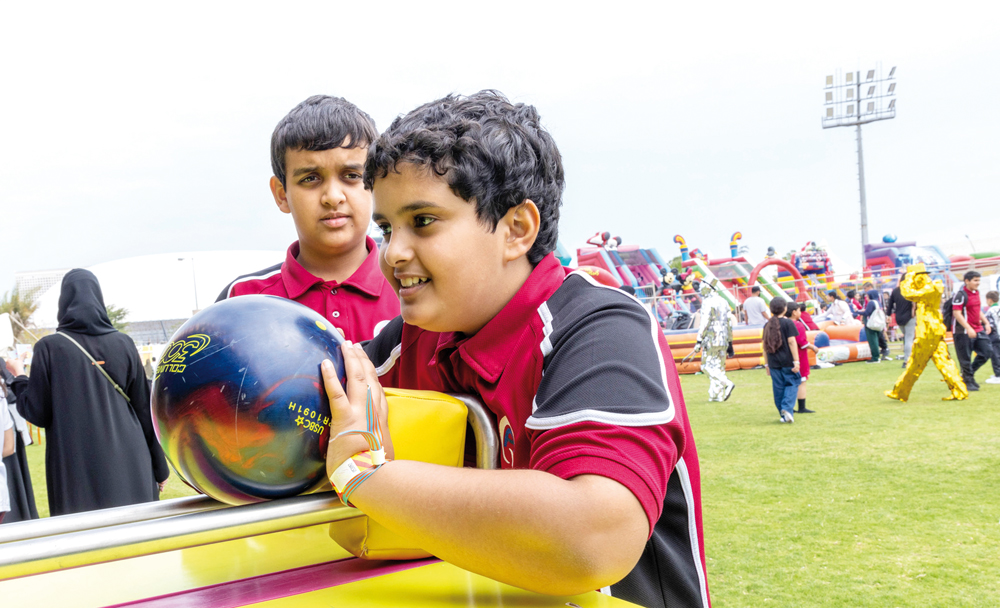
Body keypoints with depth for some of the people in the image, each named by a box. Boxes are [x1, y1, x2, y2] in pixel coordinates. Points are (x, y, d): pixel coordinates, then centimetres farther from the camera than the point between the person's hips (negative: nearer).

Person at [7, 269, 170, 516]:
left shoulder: (49, 348, -4)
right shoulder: (124, 344, 2)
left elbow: (38, 413, -2)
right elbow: (145, 408, 4)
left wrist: (18, 377, 16)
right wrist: (159, 467, 11)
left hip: (78, 471, -2)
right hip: (128, 466, 2)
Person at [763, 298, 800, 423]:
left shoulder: (767, 325, 9)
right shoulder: (787, 323, -6)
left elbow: (765, 345, 11)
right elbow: (791, 342, -11)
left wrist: (767, 364, 17)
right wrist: (796, 361, -11)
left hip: (773, 362, 4)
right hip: (787, 360, -4)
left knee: (778, 387, 9)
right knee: (792, 384, 4)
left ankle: (783, 414, 13)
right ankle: (787, 408, -15)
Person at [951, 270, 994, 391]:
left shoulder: (976, 292, 14)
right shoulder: (960, 294, -13)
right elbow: (957, 313, -20)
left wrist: (986, 323, 16)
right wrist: (969, 329, -24)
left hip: (978, 330, 8)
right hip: (963, 332, -8)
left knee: (987, 352, 5)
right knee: (965, 358, -2)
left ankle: (970, 373, 20)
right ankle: (968, 381, 11)